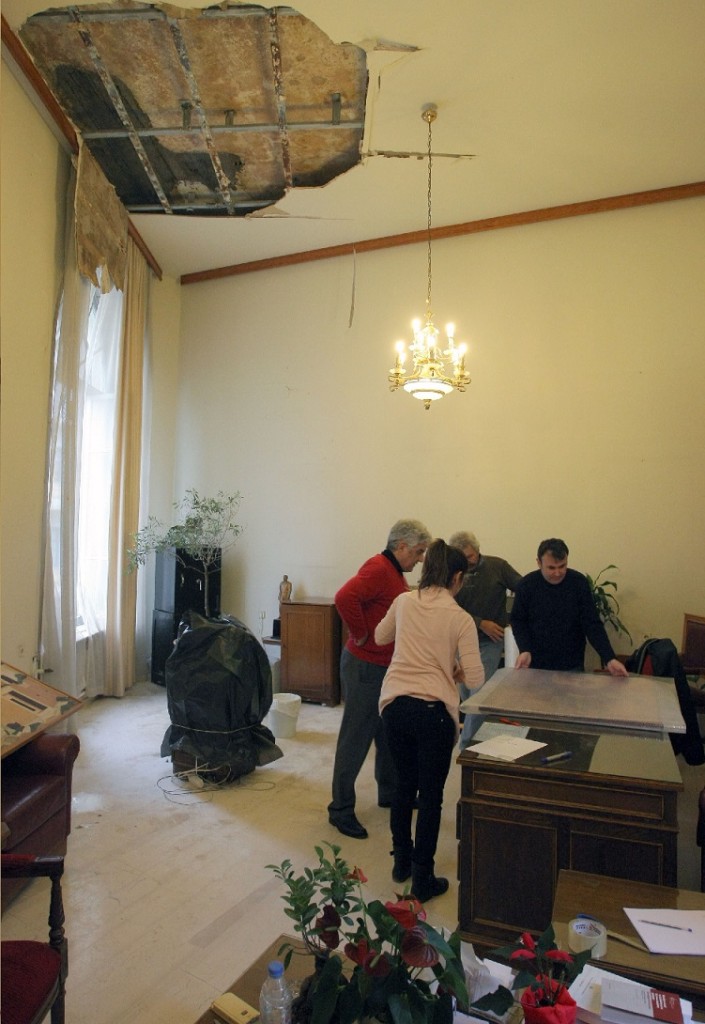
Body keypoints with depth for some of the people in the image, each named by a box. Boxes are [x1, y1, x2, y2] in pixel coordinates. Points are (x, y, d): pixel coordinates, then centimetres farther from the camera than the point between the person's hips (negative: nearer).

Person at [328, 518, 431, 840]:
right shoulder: (378, 568, -20)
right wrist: (361, 636, -25)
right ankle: (341, 809, 13)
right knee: (355, 739, 0)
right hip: (365, 667, -10)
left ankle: (390, 792, 38)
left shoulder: (395, 572, 12)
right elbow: (345, 598, -35)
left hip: (387, 668, 10)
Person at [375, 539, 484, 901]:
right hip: (433, 711, -4)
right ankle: (422, 879, 21)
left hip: (394, 705, 4)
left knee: (404, 785, 22)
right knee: (431, 795, 11)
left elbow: (380, 637, 21)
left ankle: (401, 862, 37)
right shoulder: (461, 619, -6)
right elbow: (475, 680, -7)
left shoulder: (404, 602, 3)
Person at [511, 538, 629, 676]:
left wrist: (609, 658, -19)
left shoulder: (579, 582, -10)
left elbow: (592, 624, -9)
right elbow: (518, 621, -1)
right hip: (536, 664, 0)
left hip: (572, 665, 1)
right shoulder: (527, 584, -11)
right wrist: (524, 650, -17)